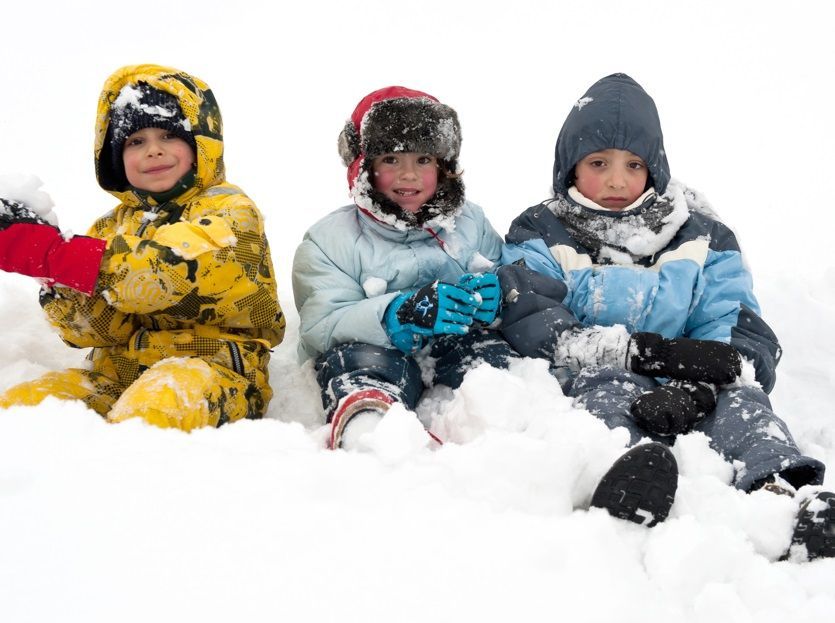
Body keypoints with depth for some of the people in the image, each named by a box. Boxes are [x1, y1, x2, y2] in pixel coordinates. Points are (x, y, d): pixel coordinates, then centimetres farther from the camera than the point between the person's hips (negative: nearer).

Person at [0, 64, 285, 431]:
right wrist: (59, 285, -15)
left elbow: (175, 269, -20)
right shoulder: (113, 227, 20)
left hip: (210, 368, -6)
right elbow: (98, 327, 8)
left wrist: (50, 256, -22)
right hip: (118, 375, 6)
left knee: (157, 405, -39)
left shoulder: (227, 209, 2)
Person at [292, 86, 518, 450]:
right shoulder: (329, 239, 7)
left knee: (487, 349, -28)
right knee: (360, 357, -35)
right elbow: (319, 329, -6)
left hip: (455, 352, 3)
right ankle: (364, 423, -68)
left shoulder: (471, 223, 19)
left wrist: (494, 297, -10)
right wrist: (401, 314, -23)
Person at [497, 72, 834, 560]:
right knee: (607, 384, -33)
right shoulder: (540, 237, 13)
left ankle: (784, 492, -58)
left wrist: (695, 385, -23)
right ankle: (633, 473, -66)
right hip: (588, 388, -2)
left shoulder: (702, 238, 18)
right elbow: (532, 328, -7)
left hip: (677, 394, 2)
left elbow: (744, 335, 2)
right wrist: (646, 351, -21)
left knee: (737, 398, -28)